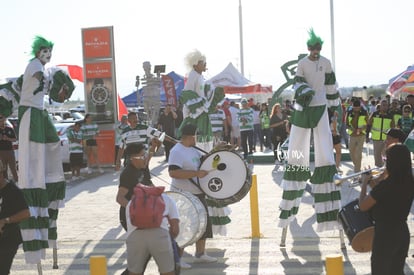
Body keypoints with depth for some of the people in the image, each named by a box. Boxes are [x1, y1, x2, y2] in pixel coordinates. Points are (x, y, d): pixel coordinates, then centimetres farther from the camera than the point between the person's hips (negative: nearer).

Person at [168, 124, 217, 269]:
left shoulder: (193, 150, 9)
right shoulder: (177, 151, -20)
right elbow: (173, 172, -31)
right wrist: (196, 173, -31)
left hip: (197, 194, 10)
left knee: (203, 223, 17)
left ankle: (200, 254, 31)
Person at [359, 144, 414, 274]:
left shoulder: (385, 185, -24)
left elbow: (363, 206, -13)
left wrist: (365, 183, -1)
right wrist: (372, 181, 12)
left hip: (385, 235, -7)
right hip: (402, 233, 7)